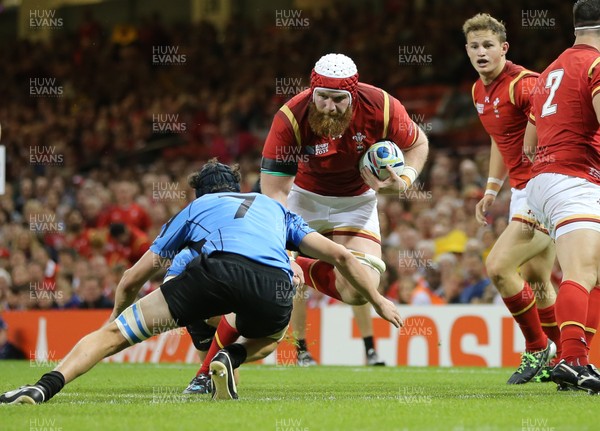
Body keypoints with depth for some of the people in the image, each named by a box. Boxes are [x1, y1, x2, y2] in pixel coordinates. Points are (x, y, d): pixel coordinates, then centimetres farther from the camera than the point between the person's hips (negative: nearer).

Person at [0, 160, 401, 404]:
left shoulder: (194, 208, 36)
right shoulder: (275, 207, 41)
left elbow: (132, 279, 37)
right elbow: (340, 255, 34)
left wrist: (116, 317, 55)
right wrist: (378, 300, 45)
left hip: (218, 269, -2)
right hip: (274, 287, 2)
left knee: (115, 333, 5)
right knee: (270, 337, 37)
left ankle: (44, 387, -15)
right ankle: (232, 359, 5)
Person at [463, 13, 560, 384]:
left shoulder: (523, 84, -19)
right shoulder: (479, 92, 11)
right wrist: (491, 190, 21)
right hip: (523, 190, 10)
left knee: (498, 267, -16)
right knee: (535, 280, 14)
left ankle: (538, 349, 0)